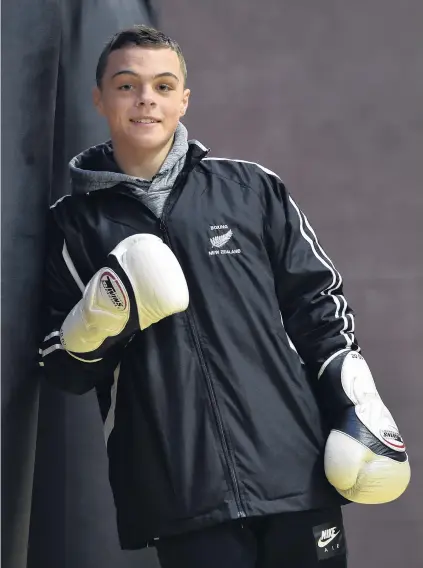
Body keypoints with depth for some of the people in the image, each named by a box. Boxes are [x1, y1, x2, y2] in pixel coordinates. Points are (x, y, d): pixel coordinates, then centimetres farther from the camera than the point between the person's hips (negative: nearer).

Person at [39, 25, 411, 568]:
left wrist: (360, 405, 4)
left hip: (296, 471, 1)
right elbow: (63, 370, 8)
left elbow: (318, 304, 13)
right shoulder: (76, 223, 8)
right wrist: (101, 319, -11)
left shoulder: (252, 189, 8)